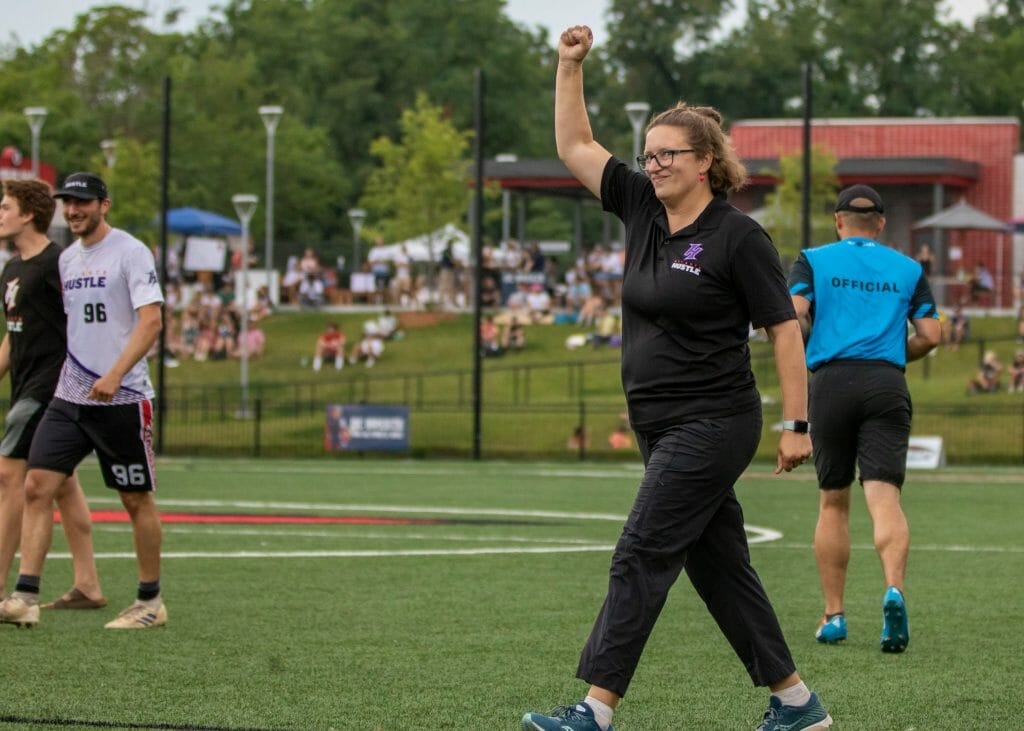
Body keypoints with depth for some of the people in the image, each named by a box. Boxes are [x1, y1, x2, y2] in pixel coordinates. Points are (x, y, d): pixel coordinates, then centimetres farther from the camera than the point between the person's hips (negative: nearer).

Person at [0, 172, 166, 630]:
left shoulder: (130, 252, -8)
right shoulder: (67, 259, 13)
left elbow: (151, 321, -17)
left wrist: (114, 375, -26)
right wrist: (70, 376, 18)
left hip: (121, 398, -6)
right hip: (70, 397, 6)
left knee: (136, 499, 3)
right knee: (37, 486, -7)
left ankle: (151, 602, 16)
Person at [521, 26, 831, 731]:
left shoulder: (738, 236, -11)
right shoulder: (641, 206, 7)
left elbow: (785, 328, -10)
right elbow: (574, 146, 14)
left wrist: (797, 423, -13)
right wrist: (571, 64, 3)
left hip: (713, 423, -8)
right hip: (663, 426, 8)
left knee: (641, 556, -12)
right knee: (718, 565, 10)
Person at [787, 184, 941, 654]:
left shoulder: (814, 260, 9)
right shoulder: (909, 269, 15)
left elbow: (794, 316, -6)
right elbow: (930, 335, 8)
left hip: (832, 381, 0)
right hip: (887, 385, 0)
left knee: (833, 502, 11)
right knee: (885, 497, -9)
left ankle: (833, 615, 12)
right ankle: (894, 588, -35)